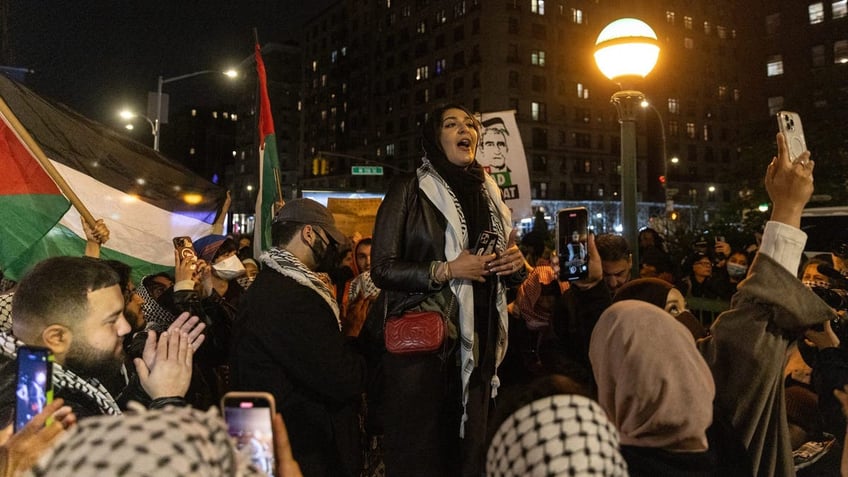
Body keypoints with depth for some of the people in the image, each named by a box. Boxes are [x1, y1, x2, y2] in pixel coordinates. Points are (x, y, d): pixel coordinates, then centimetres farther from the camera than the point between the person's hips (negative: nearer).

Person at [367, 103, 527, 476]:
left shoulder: (488, 193, 15)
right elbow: (382, 268, -7)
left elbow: (506, 272, 23)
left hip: (478, 340, 5)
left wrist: (517, 265, 0)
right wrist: (446, 270, -17)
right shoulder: (409, 190, 0)